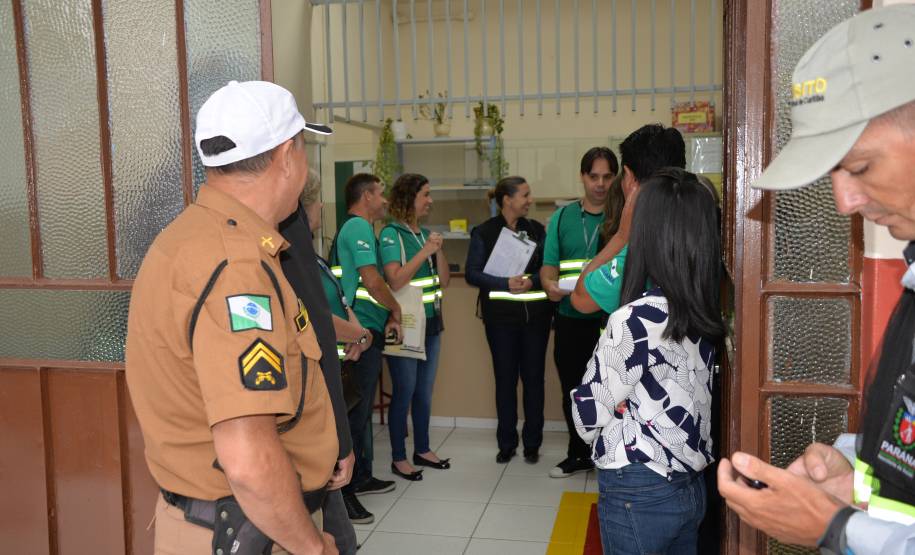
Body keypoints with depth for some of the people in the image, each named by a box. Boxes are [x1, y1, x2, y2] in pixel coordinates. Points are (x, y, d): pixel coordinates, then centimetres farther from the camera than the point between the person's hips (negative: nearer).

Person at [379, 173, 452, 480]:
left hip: (431, 323, 7)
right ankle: (398, 458, 15)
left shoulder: (426, 233, 8)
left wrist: (438, 250, -6)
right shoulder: (391, 234, -11)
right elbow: (395, 281, -21)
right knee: (404, 393, 2)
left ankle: (422, 449, 29)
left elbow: (444, 280, 8)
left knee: (425, 391, 15)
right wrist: (425, 251, -19)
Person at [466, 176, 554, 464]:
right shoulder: (484, 232, -1)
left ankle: (532, 443, 19)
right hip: (501, 314, -2)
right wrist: (506, 283, -19)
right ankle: (506, 443, 19)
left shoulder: (536, 229, 7)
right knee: (505, 377, 6)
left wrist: (531, 281, -15)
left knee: (534, 376, 6)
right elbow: (472, 273, -6)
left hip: (536, 312, 2)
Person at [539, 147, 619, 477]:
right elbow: (549, 263, 3)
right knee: (572, 391, 15)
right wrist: (550, 284, -19)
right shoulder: (562, 217, 8)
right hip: (570, 319, 4)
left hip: (611, 320, -4)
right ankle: (579, 455, 33)